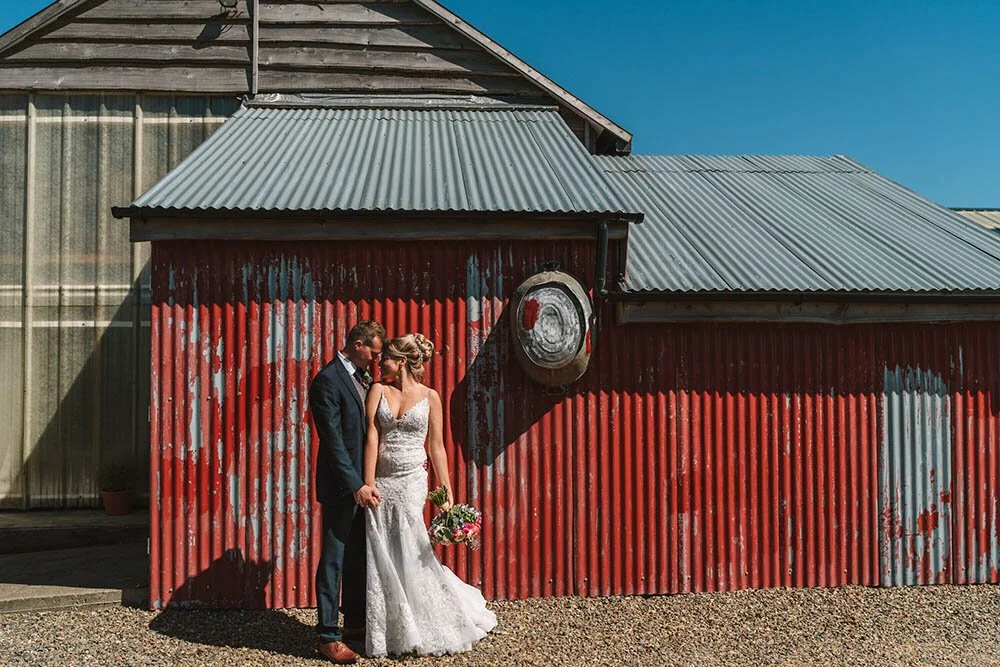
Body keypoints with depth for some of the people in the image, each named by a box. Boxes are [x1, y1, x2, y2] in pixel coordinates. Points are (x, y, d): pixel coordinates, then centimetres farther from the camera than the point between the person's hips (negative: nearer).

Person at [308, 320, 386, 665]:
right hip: (341, 486, -8)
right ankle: (329, 636, 12)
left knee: (359, 557, 17)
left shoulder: (364, 377, 10)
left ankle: (355, 622, 31)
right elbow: (333, 441, -19)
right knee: (334, 559, 2)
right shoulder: (327, 381, -16)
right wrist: (356, 485, -22)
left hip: (364, 482, 8)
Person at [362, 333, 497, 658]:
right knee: (381, 558, 6)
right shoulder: (378, 391, 3)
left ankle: (423, 632, 21)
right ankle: (390, 635, 21)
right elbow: (371, 438, -5)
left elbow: (436, 446, 2)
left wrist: (447, 491, -2)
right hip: (381, 482, 2)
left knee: (409, 555, 1)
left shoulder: (429, 396, 0)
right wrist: (368, 484, -12)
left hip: (411, 481, -2)